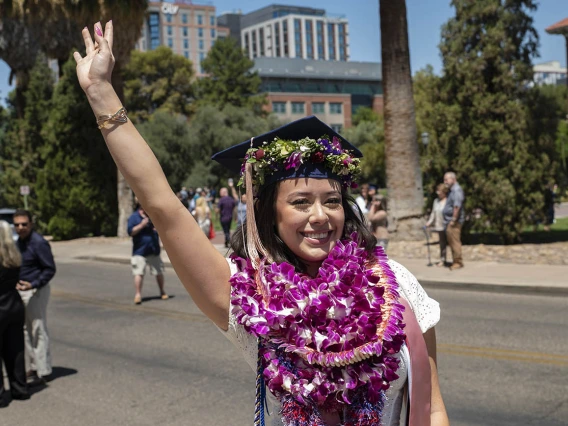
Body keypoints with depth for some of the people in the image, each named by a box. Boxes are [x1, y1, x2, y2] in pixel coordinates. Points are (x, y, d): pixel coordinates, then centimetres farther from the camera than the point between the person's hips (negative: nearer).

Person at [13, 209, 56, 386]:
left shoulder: (39, 243, -18)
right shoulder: (19, 241, 9)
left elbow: (50, 269, -17)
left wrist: (33, 285, -26)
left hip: (36, 292, -9)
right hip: (21, 291, 9)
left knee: (38, 331, -2)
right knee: (25, 331, 15)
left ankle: (42, 372, 6)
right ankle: (30, 367, 26)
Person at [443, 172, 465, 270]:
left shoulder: (457, 190, -14)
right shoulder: (452, 190, 18)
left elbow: (457, 207, -23)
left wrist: (453, 220, -22)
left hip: (454, 222, -10)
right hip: (448, 221, 10)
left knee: (455, 242, -6)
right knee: (451, 242, 14)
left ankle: (458, 262, -1)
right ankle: (455, 261, 21)